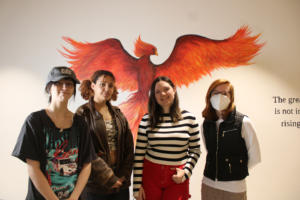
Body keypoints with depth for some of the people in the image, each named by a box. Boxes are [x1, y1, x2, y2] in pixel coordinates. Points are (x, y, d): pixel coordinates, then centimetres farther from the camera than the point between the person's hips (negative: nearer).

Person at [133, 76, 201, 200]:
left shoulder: (189, 118, -3)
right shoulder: (146, 120, -4)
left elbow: (195, 150, 5)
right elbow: (139, 154, -3)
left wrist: (186, 172, -8)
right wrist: (137, 185, -3)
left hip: (177, 178, 0)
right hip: (150, 175, 0)